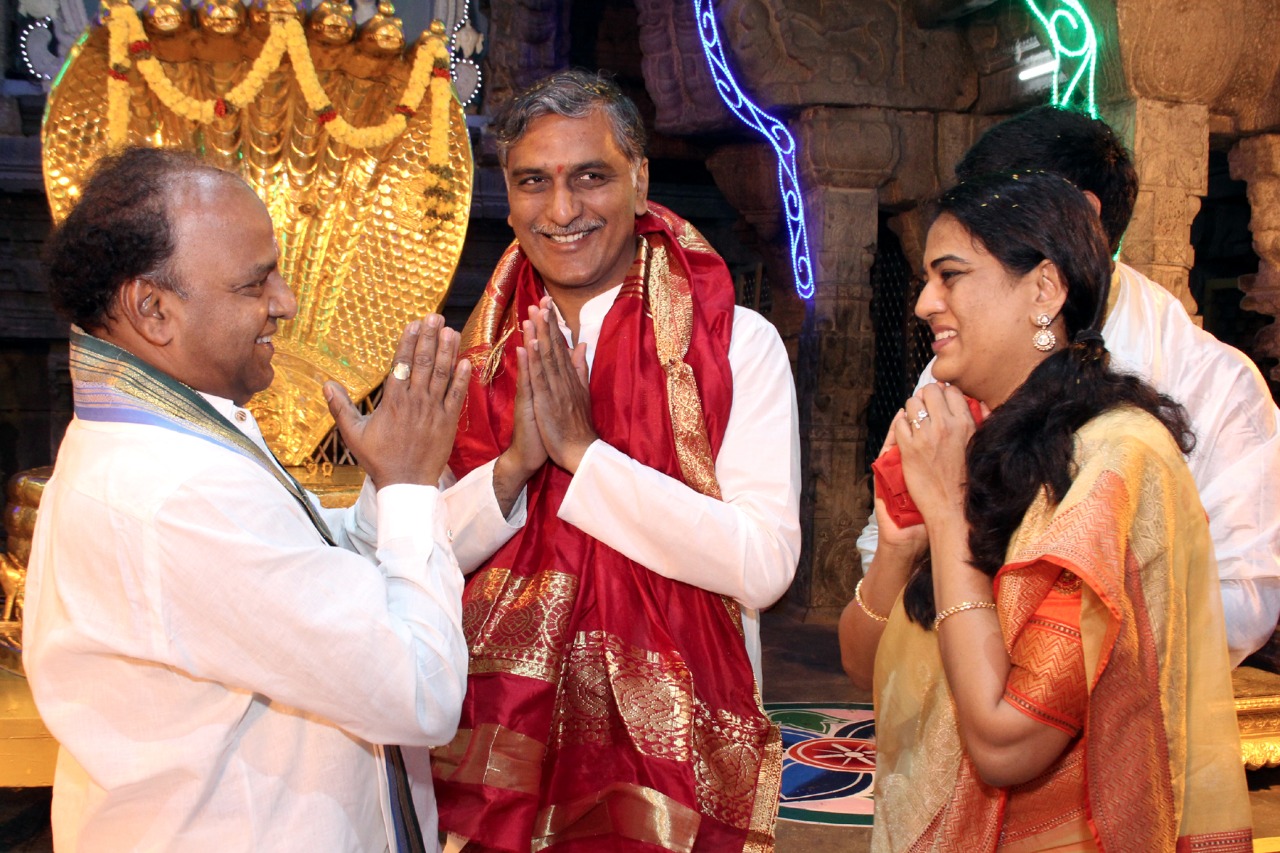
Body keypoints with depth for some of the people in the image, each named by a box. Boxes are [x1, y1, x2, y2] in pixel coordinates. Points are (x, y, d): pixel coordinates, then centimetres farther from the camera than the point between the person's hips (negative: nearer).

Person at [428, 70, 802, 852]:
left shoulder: (737, 343, -9)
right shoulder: (480, 354, 4)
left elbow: (764, 565, -20)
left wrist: (581, 450, -20)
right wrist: (514, 463, -18)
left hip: (668, 749, -3)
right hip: (499, 738, 3)